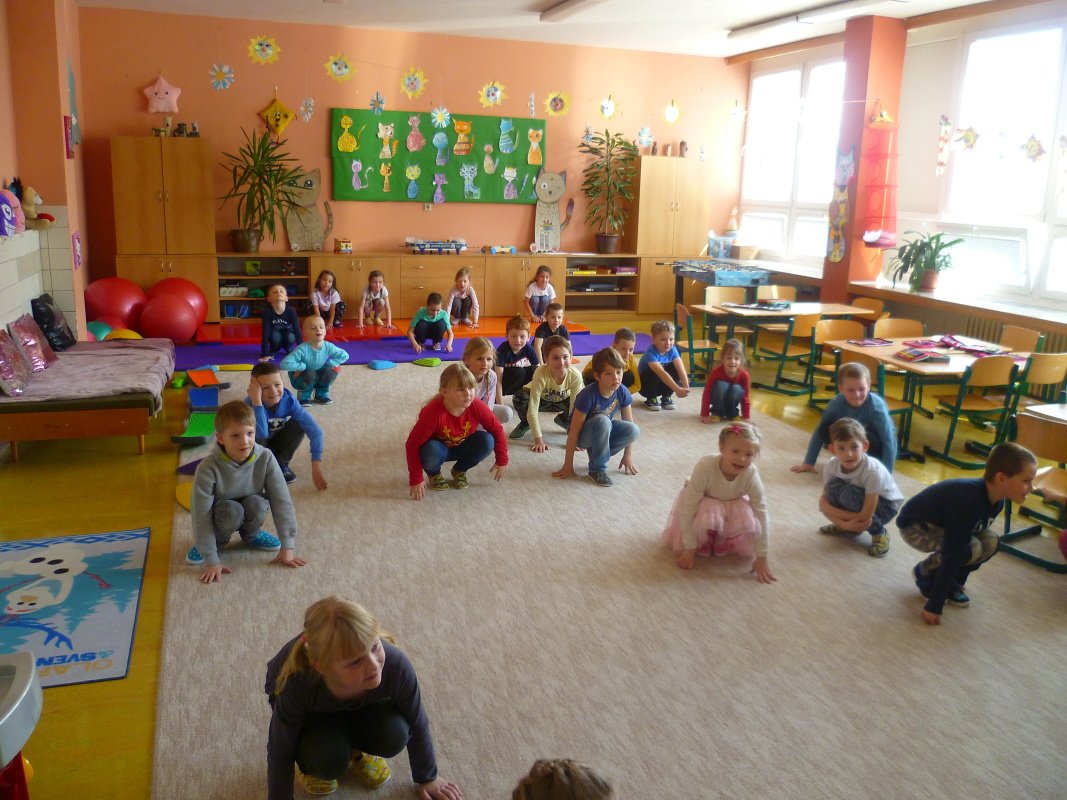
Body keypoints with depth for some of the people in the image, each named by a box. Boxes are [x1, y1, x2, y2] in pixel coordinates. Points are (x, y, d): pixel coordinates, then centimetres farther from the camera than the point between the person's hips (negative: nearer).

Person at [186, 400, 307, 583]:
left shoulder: (265, 458, -25)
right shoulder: (208, 469, -32)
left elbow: (282, 501, -21)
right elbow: (201, 516, -27)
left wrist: (288, 546, -22)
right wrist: (212, 561, -26)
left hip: (250, 512, 3)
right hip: (220, 514, -2)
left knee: (256, 503, -30)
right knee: (232, 511, -34)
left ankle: (251, 535, 4)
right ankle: (210, 543, -1)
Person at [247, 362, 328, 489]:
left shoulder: (288, 399, -25)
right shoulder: (250, 404, -33)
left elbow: (314, 430, -29)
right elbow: (262, 435, -49)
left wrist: (316, 467, -35)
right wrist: (256, 401, -52)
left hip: (274, 441, 3)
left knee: (298, 426, -24)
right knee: (256, 439, -35)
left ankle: (280, 464, -2)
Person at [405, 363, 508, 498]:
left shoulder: (477, 407, -26)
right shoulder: (433, 412, -35)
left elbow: (497, 430, -11)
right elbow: (413, 443, -30)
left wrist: (502, 461, -8)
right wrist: (416, 479, -29)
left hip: (462, 447, 3)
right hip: (439, 448, -3)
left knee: (487, 441, -24)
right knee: (431, 451, -38)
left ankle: (459, 470, 5)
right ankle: (434, 473, 1)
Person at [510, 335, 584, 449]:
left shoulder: (575, 376, -32)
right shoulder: (541, 375, -38)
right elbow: (532, 409, -35)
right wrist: (538, 439, -35)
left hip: (562, 401, 2)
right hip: (541, 399, -2)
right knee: (520, 398, -34)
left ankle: (562, 419, 9)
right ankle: (525, 423, 1)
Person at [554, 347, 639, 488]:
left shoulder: (622, 392, -16)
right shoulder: (588, 396, -30)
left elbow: (629, 424, -3)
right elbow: (573, 431, -25)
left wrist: (628, 456, -2)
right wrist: (568, 465, -22)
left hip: (603, 432, 5)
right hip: (583, 434, -5)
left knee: (634, 431, -22)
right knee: (602, 421, -37)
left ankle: (596, 453, 0)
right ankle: (597, 470, -20)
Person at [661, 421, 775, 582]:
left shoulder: (751, 474, -30)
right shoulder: (705, 467, -38)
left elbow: (762, 515, -22)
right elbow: (688, 508, -31)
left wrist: (762, 558, -21)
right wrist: (689, 548, -26)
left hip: (732, 505, 2)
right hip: (703, 502, -2)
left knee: (749, 521, -27)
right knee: (707, 516, -35)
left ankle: (722, 542, 3)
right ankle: (701, 542, -1)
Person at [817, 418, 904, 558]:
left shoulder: (873, 471, -35)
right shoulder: (830, 466, -22)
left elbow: (865, 519, -33)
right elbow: (823, 502, -17)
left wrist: (841, 518, -22)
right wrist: (844, 523, -29)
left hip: (887, 504, -4)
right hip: (860, 503, 5)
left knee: (849, 493, -32)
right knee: (833, 487, -25)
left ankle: (879, 533, -9)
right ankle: (849, 527, 2)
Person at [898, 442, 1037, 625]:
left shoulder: (996, 500, -10)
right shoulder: (968, 501, -35)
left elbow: (978, 532, 7)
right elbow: (953, 554, -34)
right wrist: (934, 606, -29)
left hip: (940, 523, 8)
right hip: (915, 526, -8)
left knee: (990, 543, -10)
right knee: (971, 548, -26)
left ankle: (950, 583, 8)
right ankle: (925, 574, -2)